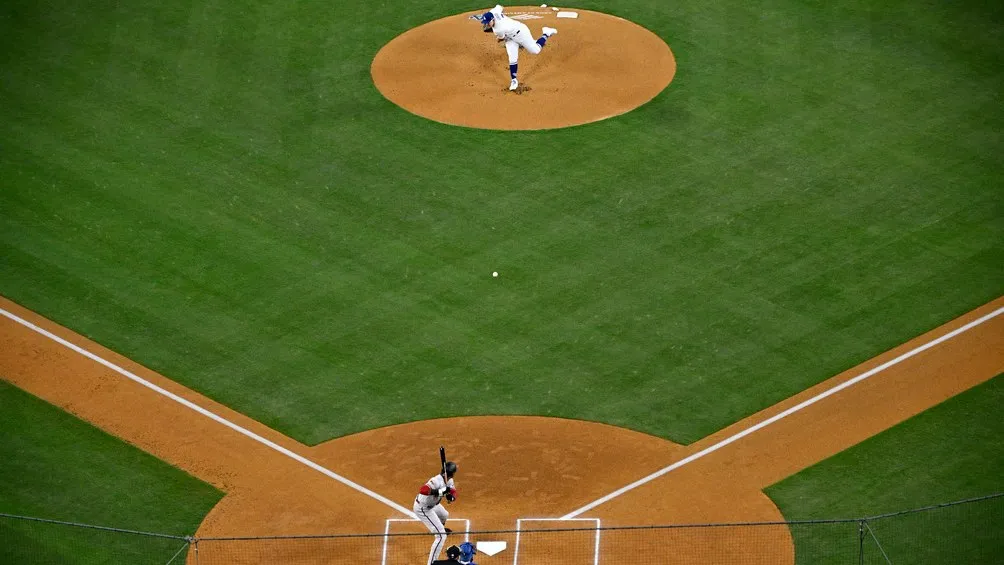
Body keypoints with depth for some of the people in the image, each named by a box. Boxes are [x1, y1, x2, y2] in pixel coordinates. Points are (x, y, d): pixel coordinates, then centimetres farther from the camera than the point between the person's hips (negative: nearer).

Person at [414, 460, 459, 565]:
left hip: (432, 504, 10)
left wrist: (451, 497, -29)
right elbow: (422, 490, -47)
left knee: (444, 515, 39)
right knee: (441, 536, -15)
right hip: (422, 508, -10)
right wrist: (440, 491, -54)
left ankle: (441, 528, 73)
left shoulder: (449, 480, -5)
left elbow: (454, 492, -5)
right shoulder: (437, 481, -34)